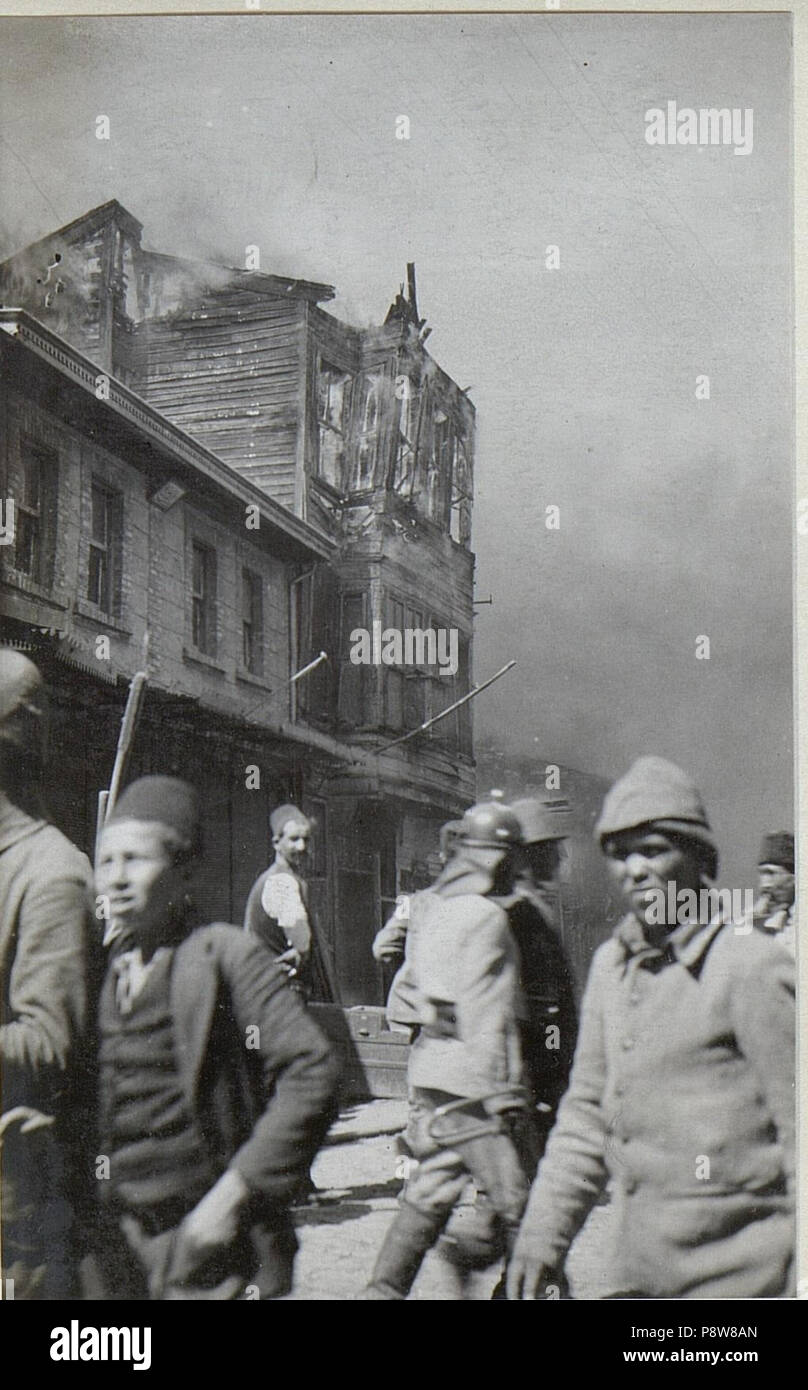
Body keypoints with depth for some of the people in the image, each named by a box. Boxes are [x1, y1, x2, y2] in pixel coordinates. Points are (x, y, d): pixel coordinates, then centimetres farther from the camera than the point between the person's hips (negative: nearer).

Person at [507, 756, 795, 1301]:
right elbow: (588, 1112, 16)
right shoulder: (611, 965, 9)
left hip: (736, 1277, -7)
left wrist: (801, 1278, -11)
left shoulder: (753, 967, -12)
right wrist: (543, 1236, 12)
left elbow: (802, 1129, -11)